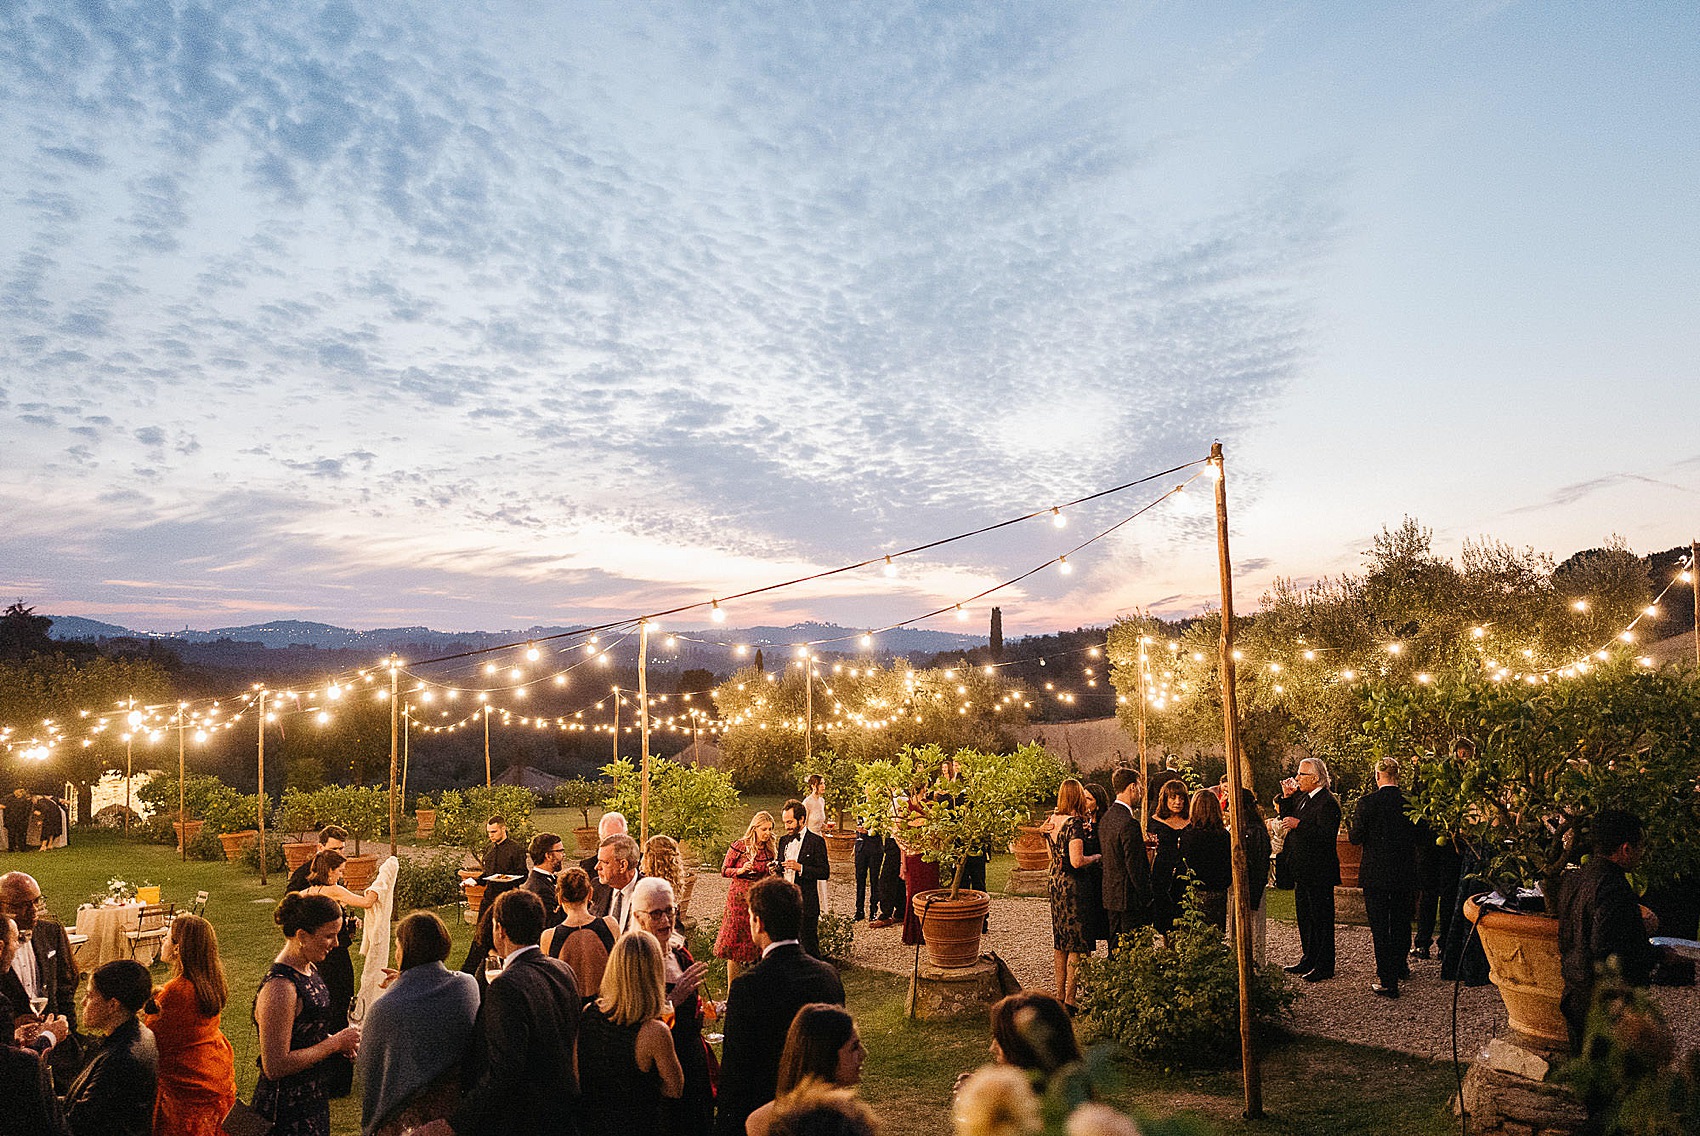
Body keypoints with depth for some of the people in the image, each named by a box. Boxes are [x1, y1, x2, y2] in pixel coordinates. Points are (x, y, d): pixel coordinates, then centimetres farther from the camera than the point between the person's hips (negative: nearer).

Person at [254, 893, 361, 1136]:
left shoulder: (309, 968, 4)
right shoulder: (279, 987, -25)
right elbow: (275, 1066, -27)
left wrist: (333, 1040, 1)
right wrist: (335, 1043, -20)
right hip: (286, 1109, -9)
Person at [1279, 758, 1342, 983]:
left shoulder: (1328, 802, -17)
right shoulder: (1302, 797, 11)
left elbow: (1327, 835, -26)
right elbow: (1286, 818, 16)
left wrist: (1299, 824, -27)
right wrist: (1287, 797, 4)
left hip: (1319, 872, -10)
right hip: (1302, 871, 10)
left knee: (1321, 918, 0)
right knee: (1304, 917, 18)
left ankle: (1324, 967, 8)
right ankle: (1308, 960, 29)